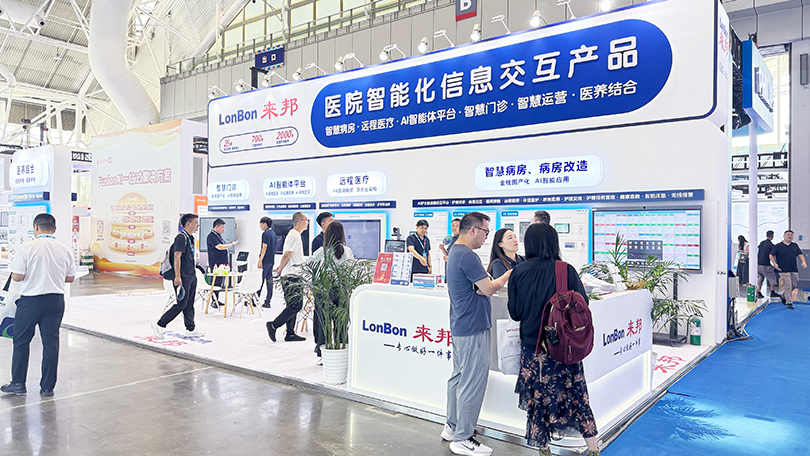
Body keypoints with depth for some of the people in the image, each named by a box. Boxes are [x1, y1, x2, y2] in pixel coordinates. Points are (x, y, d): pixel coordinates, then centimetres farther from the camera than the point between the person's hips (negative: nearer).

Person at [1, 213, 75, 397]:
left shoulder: (27, 247, -10)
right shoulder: (64, 249, 1)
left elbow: (17, 276, -12)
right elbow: (70, 278, 7)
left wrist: (22, 274, 10)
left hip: (31, 300, -3)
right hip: (56, 300, 3)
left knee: (21, 341, 13)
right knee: (51, 342, 8)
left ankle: (18, 384, 22)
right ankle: (48, 387, 14)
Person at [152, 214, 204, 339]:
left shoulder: (190, 238, 14)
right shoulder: (181, 237, -15)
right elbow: (177, 256, -21)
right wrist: (177, 276, -24)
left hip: (191, 276, 10)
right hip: (183, 277, -9)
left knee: (190, 304, 12)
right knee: (182, 304, -6)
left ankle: (191, 329, 18)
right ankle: (159, 325, 5)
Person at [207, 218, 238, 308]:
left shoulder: (219, 235, 16)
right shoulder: (211, 236, -14)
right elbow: (220, 247, -24)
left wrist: (226, 262, 25)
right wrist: (232, 244, -14)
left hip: (222, 264, 10)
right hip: (216, 264, -10)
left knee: (221, 282, 13)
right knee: (217, 282, -7)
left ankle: (217, 300, 21)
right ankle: (214, 301, -1)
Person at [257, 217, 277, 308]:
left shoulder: (265, 233, -12)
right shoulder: (273, 233, 15)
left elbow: (264, 248, -17)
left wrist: (260, 260, -17)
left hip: (265, 260, -8)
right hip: (271, 260, 8)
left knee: (260, 280, -3)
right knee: (269, 280, 7)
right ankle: (267, 301, 8)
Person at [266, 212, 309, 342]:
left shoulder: (294, 235, 20)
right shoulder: (294, 236, -13)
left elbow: (287, 256, 24)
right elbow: (286, 255, -16)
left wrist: (280, 268, 17)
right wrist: (280, 270, -5)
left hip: (291, 276, 10)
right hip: (292, 276, -10)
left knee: (293, 305, 10)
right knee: (296, 305, -10)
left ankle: (290, 333, 14)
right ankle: (273, 325, -5)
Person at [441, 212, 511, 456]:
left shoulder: (455, 252, 14)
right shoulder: (467, 256, -20)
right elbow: (488, 289, -19)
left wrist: (482, 287, -7)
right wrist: (510, 274, -5)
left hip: (460, 326, 11)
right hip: (473, 328, -11)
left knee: (459, 377, 19)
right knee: (472, 383, -3)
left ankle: (452, 427, 30)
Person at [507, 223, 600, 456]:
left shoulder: (518, 272, -9)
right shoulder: (566, 271, -11)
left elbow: (514, 313, -2)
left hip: (532, 345, 0)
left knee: (538, 397, 14)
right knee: (576, 395, 13)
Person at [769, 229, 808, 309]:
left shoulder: (795, 246, 15)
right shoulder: (778, 246, 0)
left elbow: (800, 254, 17)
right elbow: (771, 256, 1)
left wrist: (803, 261, -1)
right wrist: (775, 264, -12)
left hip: (794, 270, 5)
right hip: (784, 270, -5)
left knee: (795, 286, 6)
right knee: (787, 286, -7)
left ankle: (783, 296, 28)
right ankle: (789, 303, 0)